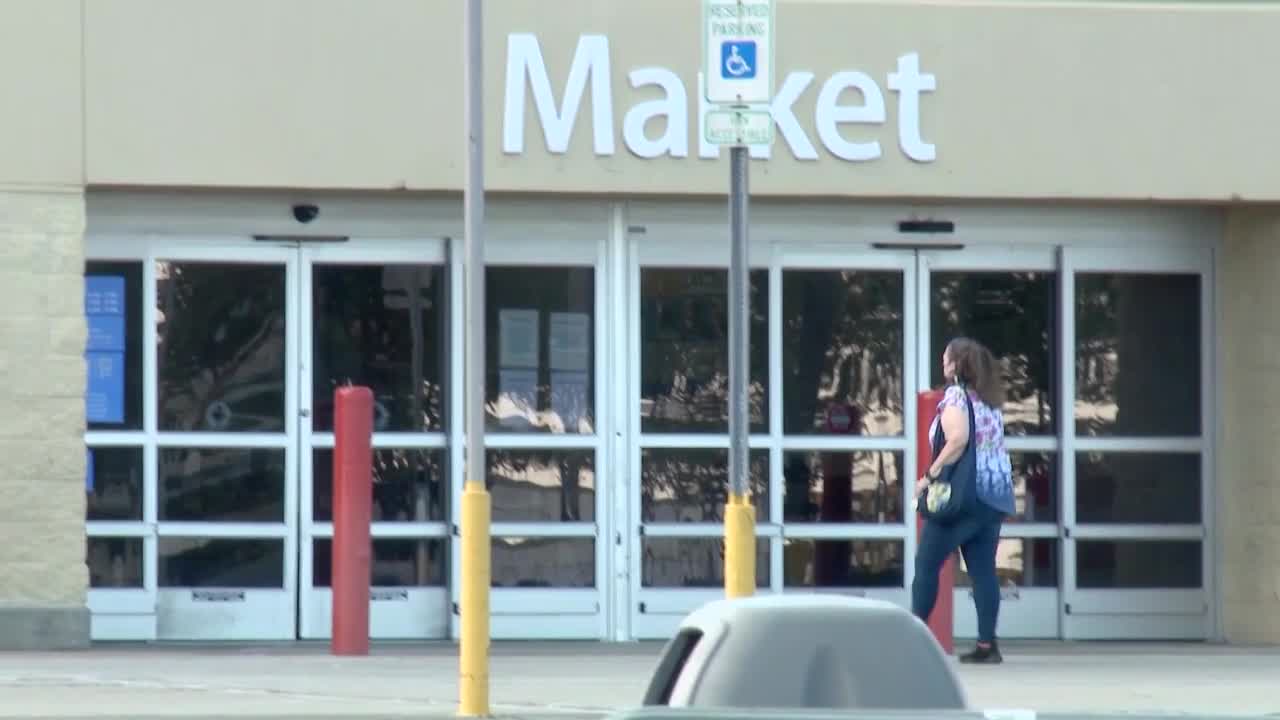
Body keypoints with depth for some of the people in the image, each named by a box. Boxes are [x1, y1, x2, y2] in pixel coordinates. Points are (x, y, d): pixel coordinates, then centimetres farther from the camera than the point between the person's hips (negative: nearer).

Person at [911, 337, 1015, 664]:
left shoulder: (955, 396, -8)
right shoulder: (990, 399, 15)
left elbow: (958, 439, -22)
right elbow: (993, 445, 15)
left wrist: (929, 476, -17)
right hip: (997, 495, 7)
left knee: (927, 563, 3)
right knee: (983, 569, 3)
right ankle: (987, 643, -4)